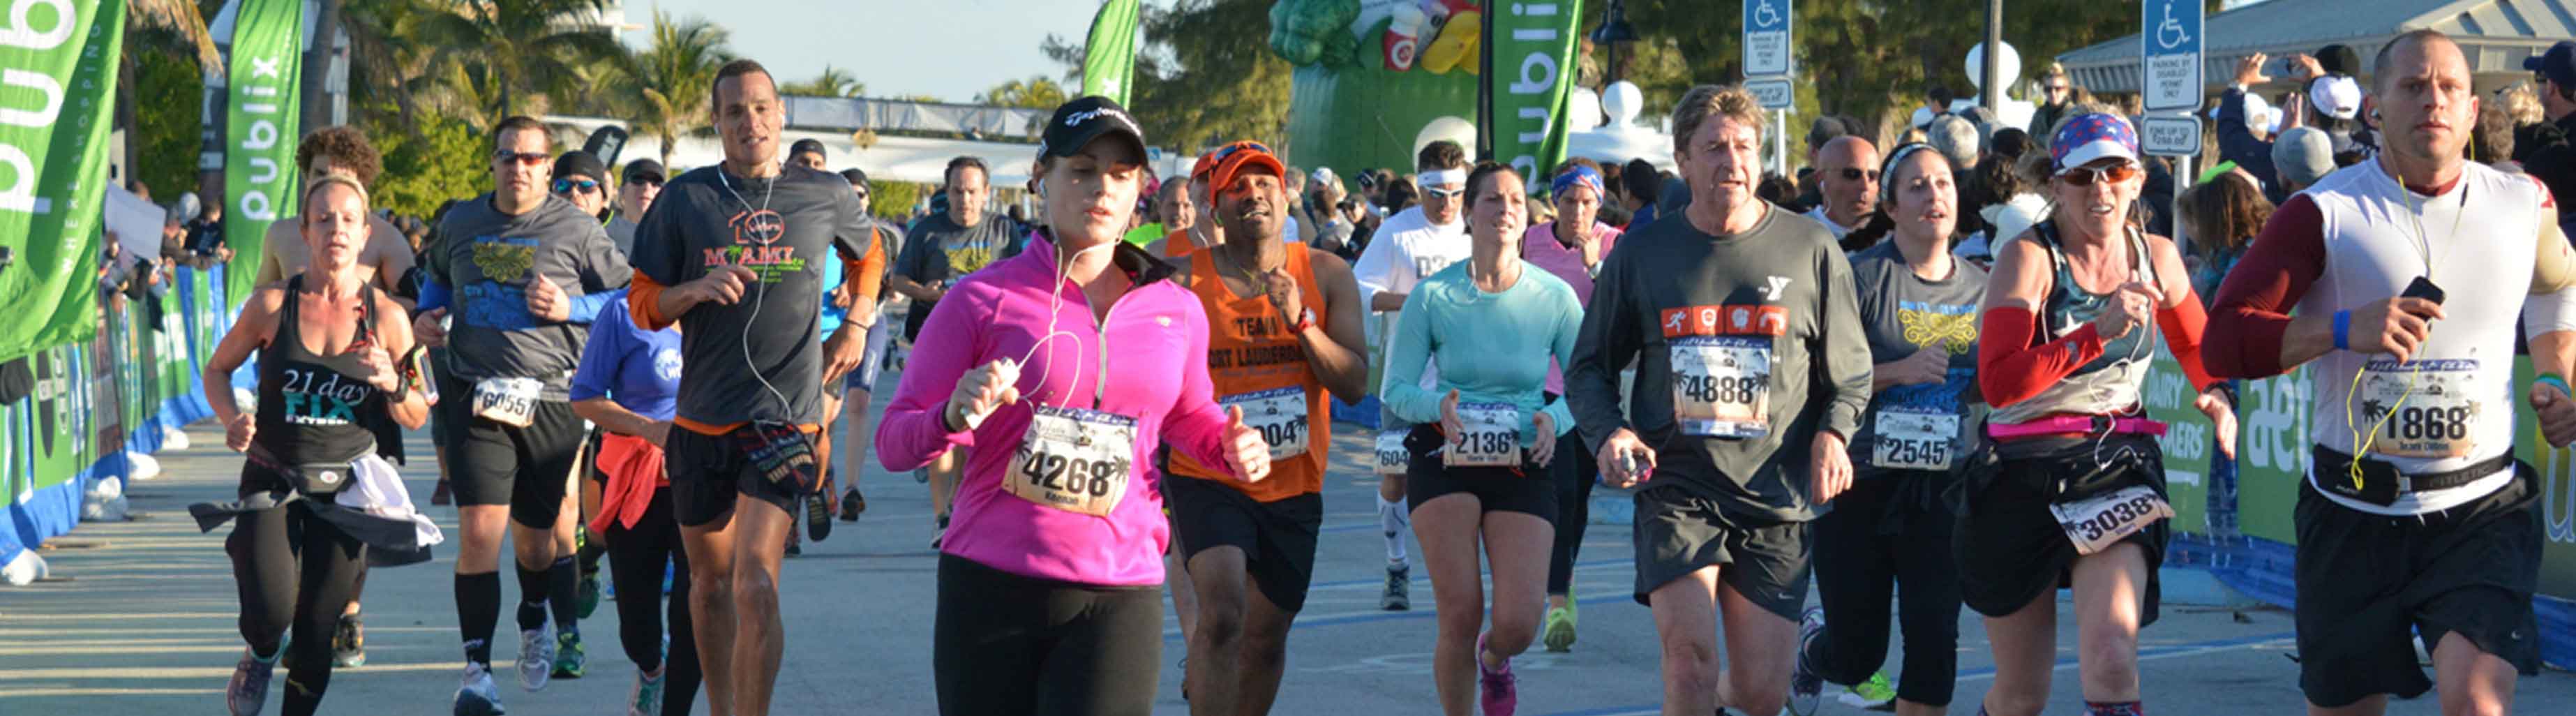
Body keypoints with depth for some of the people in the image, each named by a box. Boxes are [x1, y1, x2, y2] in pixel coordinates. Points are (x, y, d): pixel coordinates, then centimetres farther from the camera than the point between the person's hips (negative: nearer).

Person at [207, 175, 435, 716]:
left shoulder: (386, 316, -1)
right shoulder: (273, 305, -3)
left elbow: (417, 418, 5)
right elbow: (218, 369, 11)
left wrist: (393, 385, -16)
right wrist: (232, 419, -8)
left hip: (345, 488, 1)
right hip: (271, 480, -1)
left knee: (317, 634, 0)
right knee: (271, 612, -18)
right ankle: (262, 656, 19)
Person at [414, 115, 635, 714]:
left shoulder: (576, 229, 0)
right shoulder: (460, 224, 10)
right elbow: (436, 276, 30)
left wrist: (571, 308, -11)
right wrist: (427, 314, 10)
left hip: (550, 401, -1)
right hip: (477, 396, 1)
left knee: (536, 535, 10)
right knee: (479, 528, -14)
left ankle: (535, 624, 44)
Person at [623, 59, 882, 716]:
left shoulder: (826, 196, 2)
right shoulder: (685, 199, 1)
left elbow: (867, 258, 24)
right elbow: (643, 306, 3)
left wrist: (855, 327, 11)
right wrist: (699, 289, -16)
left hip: (786, 415, -2)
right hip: (701, 418, 2)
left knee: (755, 588, -16)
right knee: (709, 582, 14)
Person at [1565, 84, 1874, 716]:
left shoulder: (1810, 250, 4)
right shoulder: (1640, 254, 6)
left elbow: (1851, 371, 11)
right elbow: (1590, 367, 14)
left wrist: (1833, 432, -9)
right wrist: (1608, 432, -6)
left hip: (1776, 497, 1)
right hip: (1676, 489, -1)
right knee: (1689, 661, -19)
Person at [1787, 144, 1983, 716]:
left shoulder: (1980, 287, 7)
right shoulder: (1863, 277, -8)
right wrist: (1901, 371, -21)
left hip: (1943, 488, 3)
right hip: (1864, 482, -3)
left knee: (1934, 638, -7)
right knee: (1856, 658, 7)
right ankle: (1811, 640, 43)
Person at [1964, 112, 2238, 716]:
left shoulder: (2155, 256, 4)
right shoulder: (2029, 256, -10)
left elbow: (2197, 345, 24)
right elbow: (1998, 382, -23)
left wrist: (2216, 395, 1)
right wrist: (2101, 332, -30)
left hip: (2117, 468, 2)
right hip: (2023, 477, -2)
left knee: (2111, 654, -24)